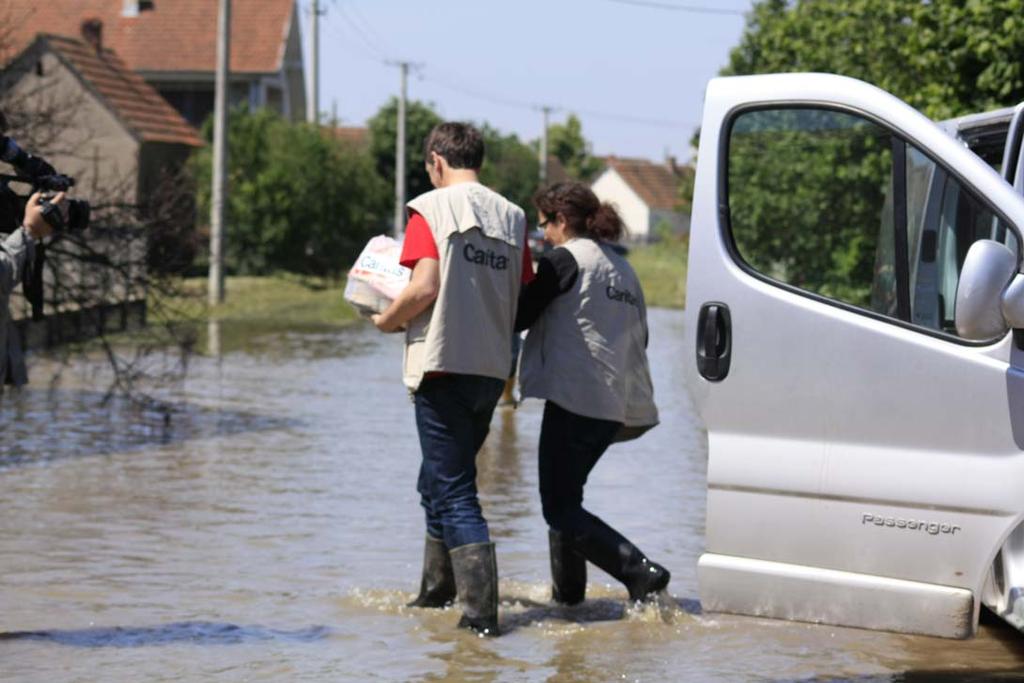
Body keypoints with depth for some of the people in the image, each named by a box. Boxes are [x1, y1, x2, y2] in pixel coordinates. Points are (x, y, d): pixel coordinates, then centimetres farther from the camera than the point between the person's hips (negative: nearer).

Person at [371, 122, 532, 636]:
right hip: (492, 368, 6)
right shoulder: (512, 217, 10)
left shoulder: (431, 208, -7)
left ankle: (481, 610, -12)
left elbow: (424, 287, -17)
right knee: (441, 481, 23)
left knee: (452, 490, -4)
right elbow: (525, 300, 8)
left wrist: (387, 321, 0)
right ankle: (438, 590, 32)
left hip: (444, 364, -6)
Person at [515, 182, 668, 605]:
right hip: (619, 405, 9)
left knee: (559, 507, -6)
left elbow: (519, 316, -7)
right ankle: (567, 592, 20)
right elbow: (639, 337, 21)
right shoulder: (621, 267, 19)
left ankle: (641, 573, -18)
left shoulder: (565, 259, -6)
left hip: (578, 396, -9)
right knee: (565, 497, 20)